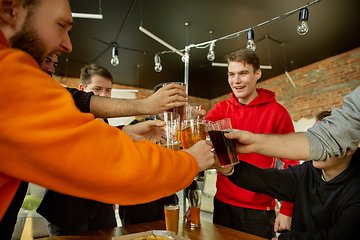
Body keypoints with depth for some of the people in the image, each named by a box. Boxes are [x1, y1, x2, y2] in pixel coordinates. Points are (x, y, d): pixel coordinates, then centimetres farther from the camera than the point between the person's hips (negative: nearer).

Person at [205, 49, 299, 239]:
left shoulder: (277, 112, -9)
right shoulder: (222, 108, 1)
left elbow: (291, 163, -6)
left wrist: (286, 211, -8)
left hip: (259, 209, -3)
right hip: (223, 203, 3)